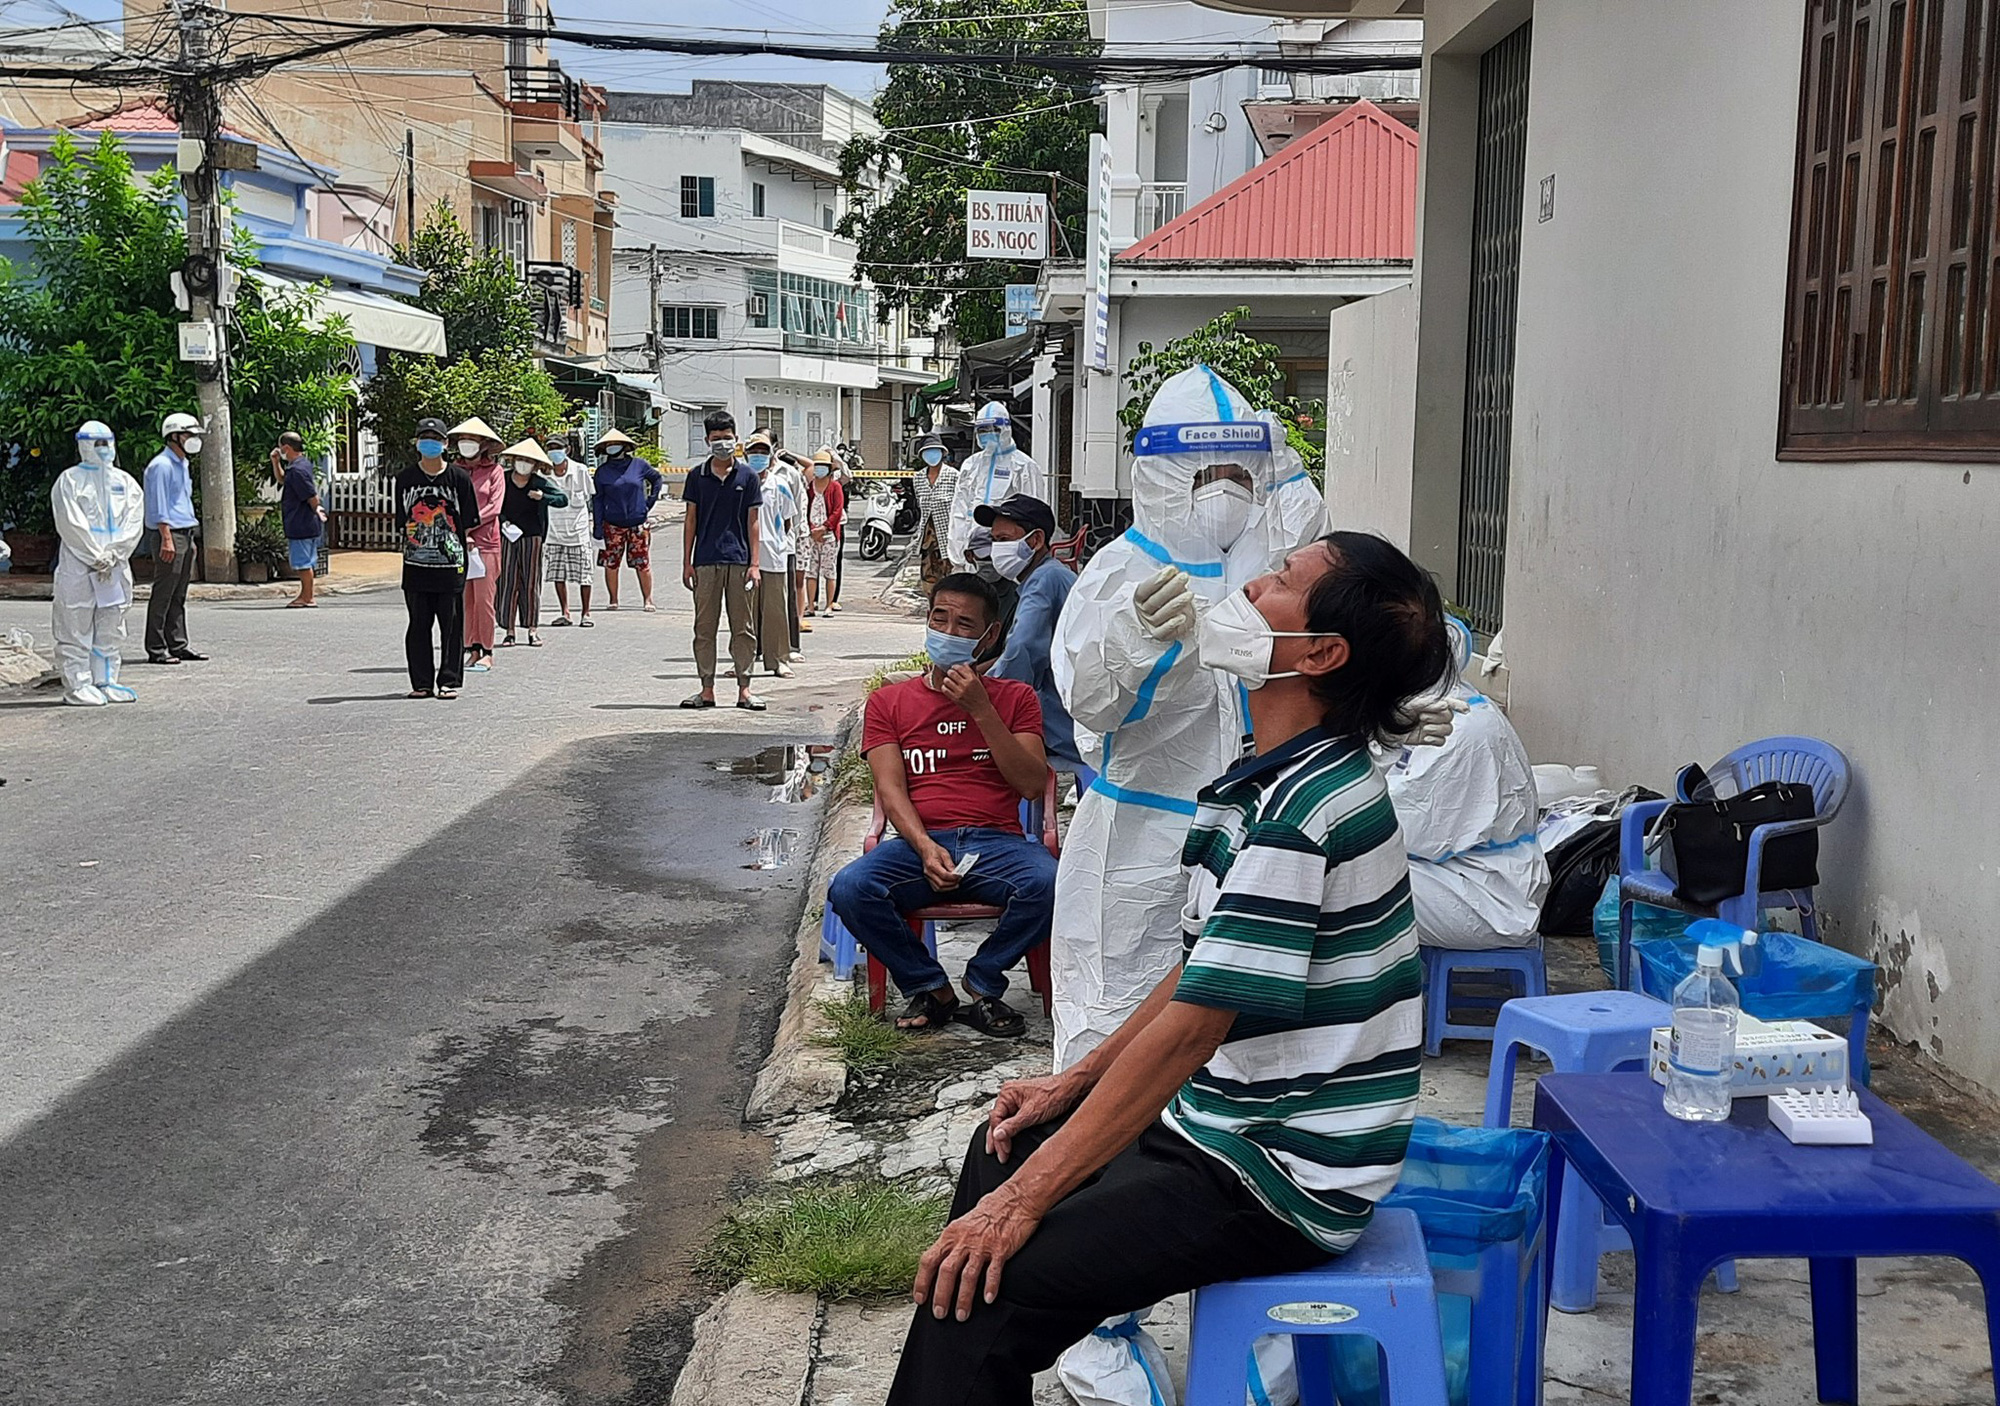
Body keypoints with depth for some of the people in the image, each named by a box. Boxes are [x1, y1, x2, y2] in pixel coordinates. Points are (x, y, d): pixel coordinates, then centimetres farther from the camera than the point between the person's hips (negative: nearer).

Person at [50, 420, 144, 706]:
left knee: (111, 627, 8)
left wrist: (112, 555, -10)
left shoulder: (125, 482, 12)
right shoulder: (69, 480, 0)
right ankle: (77, 685, 0)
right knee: (76, 628, -4)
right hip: (78, 566, -5)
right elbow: (71, 524, -8)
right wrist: (97, 557, -14)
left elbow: (134, 522, 3)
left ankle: (106, 682, 16)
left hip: (117, 565, 5)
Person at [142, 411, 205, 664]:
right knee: (163, 594, -7)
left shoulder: (182, 465, 20)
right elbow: (159, 507, -16)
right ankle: (156, 649, -5)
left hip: (186, 535, 10)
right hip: (170, 534, -10)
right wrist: (167, 539, -22)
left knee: (179, 595, 11)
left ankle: (178, 645, 14)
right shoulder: (161, 466, -10)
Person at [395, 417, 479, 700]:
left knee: (452, 625, 2)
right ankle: (421, 682, 12)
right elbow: (404, 520, 12)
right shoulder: (405, 478, 6)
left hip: (451, 564, -2)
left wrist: (458, 543, 3)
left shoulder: (459, 477, -1)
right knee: (418, 625, 6)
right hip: (416, 564, 2)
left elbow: (467, 522, 4)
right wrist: (419, 543, 8)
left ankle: (449, 681, 10)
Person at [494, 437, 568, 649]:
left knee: (531, 583, 3)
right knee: (507, 582, -1)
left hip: (531, 537, 0)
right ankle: (509, 630, 4)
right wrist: (502, 522, -9)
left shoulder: (540, 483, 0)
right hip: (506, 536, 0)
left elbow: (564, 499, -6)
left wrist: (543, 497, -20)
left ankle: (532, 629, 9)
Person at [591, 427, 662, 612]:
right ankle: (612, 600, 14)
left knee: (643, 565, -1)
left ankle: (647, 600, 9)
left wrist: (650, 501, 7)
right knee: (611, 564, 2)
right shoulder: (603, 471, 2)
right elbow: (597, 500, 4)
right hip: (613, 525, 1)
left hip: (638, 524, -1)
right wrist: (597, 526, -1)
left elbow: (657, 479, 17)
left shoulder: (639, 465, 1)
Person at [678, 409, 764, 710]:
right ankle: (707, 689, 10)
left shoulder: (747, 476, 5)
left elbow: (752, 522, 5)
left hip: (739, 561, 0)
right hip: (706, 562, 1)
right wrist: (687, 562, 3)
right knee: (704, 628, 4)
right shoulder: (697, 476, 6)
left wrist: (754, 563, -1)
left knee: (743, 628, 2)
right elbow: (690, 519, 8)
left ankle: (744, 689, 8)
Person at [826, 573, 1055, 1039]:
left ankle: (982, 983, -7)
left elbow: (1033, 785, 2)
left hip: (996, 842, 0)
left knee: (1048, 883, -34)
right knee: (849, 889, -30)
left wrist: (981, 711, -6)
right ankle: (930, 988, -7)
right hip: (919, 841, 1)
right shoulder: (889, 702, 17)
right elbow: (890, 789, 4)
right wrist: (925, 847, -16)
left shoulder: (1014, 698, 16)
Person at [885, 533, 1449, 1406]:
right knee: (1003, 1151, 23)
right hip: (1222, 1122, 11)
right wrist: (1073, 1082, 15)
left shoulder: (1303, 812, -25)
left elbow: (1189, 1030, -27)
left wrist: (1025, 1199, -23)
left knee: (979, 1286, -17)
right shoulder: (1270, 780, 9)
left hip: (1283, 1184, -11)